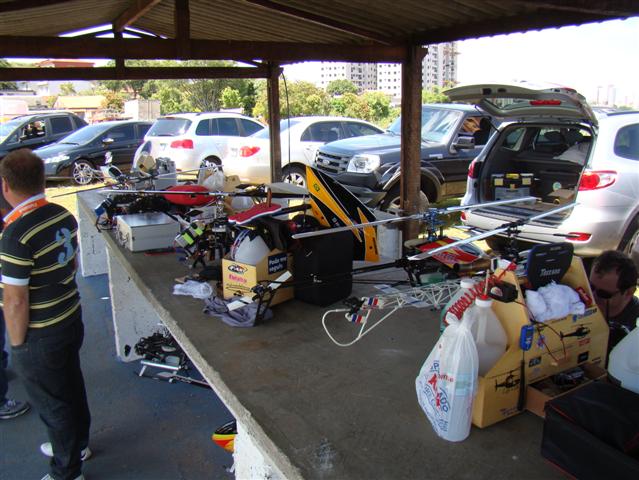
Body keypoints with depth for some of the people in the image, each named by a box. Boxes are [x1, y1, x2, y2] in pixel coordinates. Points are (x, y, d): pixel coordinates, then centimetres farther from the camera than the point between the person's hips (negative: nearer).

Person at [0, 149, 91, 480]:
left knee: (52, 404, 11)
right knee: (72, 386, 25)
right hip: (72, 319, 7)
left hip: (40, 337, -7)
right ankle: (78, 443, 48)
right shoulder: (64, 215, -4)